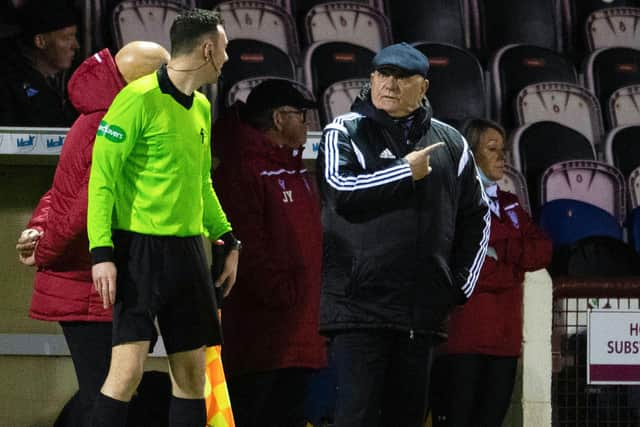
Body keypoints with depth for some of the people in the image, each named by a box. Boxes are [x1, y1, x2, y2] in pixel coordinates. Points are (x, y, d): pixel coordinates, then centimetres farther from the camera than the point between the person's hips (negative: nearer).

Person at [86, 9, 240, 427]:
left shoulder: (201, 107, 13)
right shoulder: (140, 98, -11)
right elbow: (102, 177, -12)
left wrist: (227, 239, 20)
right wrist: (102, 251, -18)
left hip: (187, 248, 8)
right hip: (140, 247, -8)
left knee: (192, 373, 6)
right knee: (129, 369, -13)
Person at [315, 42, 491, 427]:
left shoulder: (449, 143, 13)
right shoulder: (345, 133, 2)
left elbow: (476, 217, 21)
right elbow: (342, 190, -16)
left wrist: (462, 281, 14)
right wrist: (405, 172, -12)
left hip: (422, 309, 4)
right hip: (360, 305, -4)